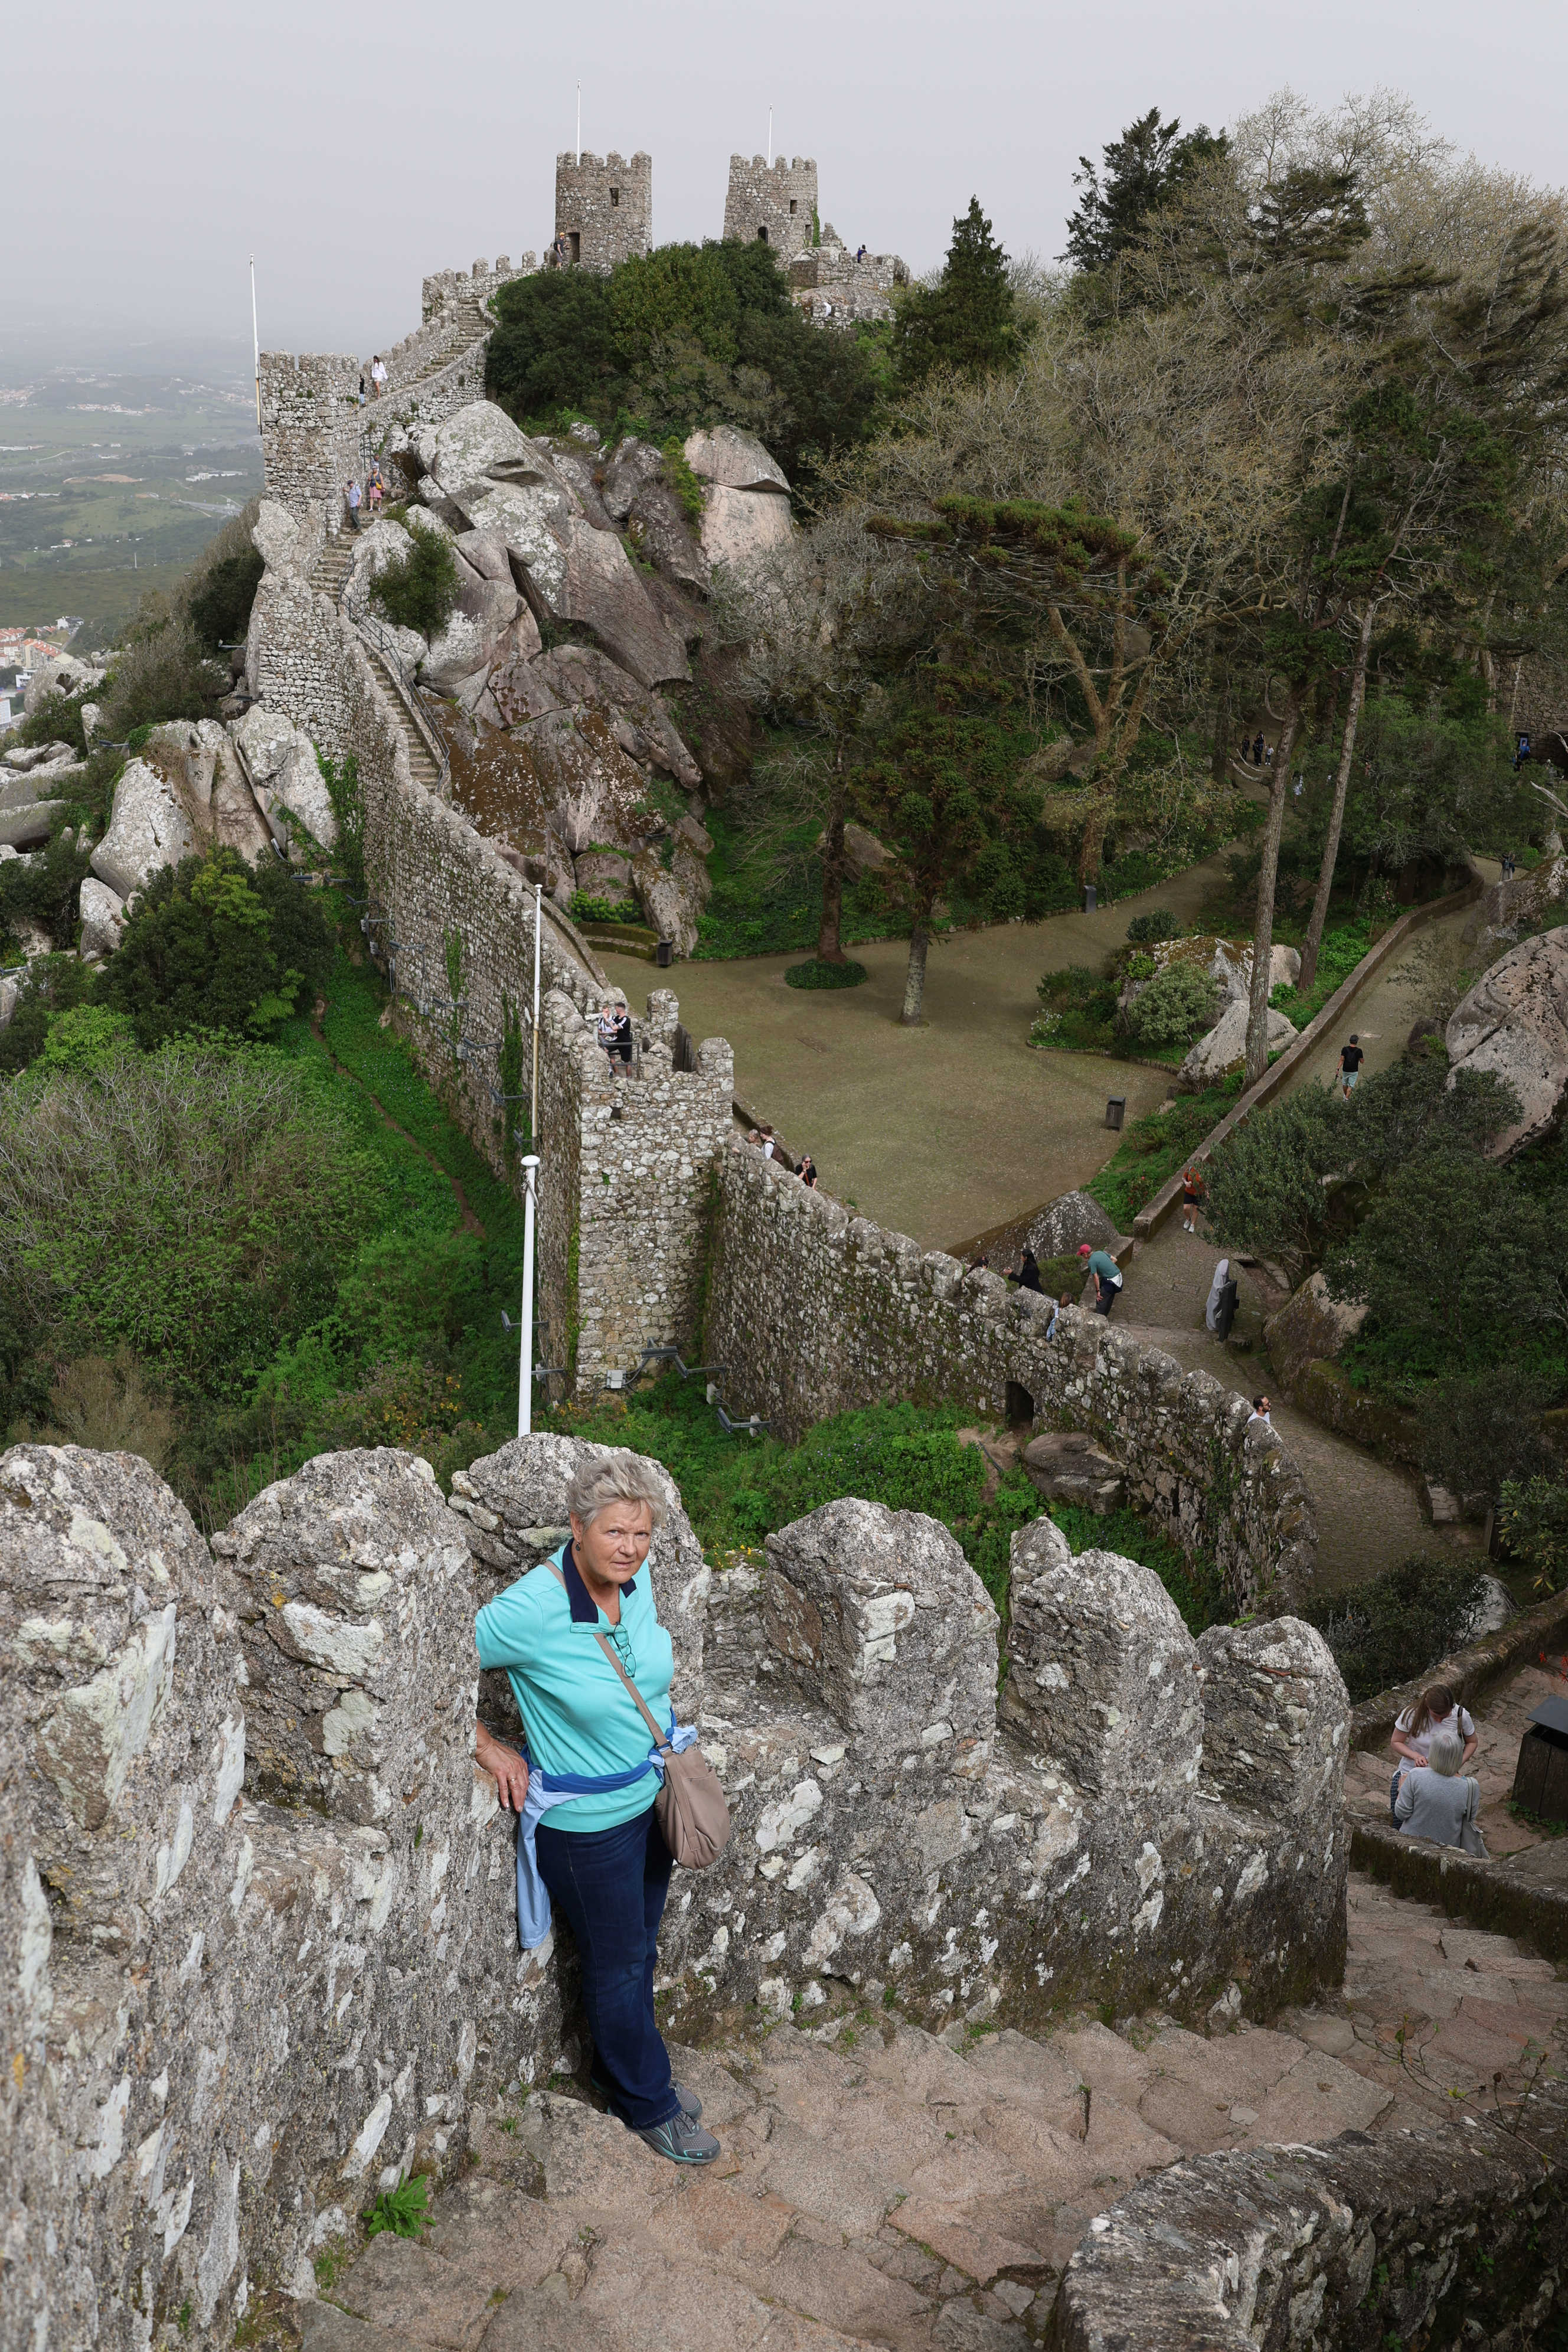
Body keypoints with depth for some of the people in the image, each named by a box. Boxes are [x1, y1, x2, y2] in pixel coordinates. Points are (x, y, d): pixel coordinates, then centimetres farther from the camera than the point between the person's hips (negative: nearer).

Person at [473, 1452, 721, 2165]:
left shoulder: (635, 1581, -9)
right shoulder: (532, 1610, -30)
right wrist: (487, 1749, -15)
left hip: (651, 1799, 6)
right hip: (587, 1824, -6)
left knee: (640, 1950, 24)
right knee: (617, 1967, 13)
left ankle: (624, 2072, 47)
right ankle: (648, 2106, 35)